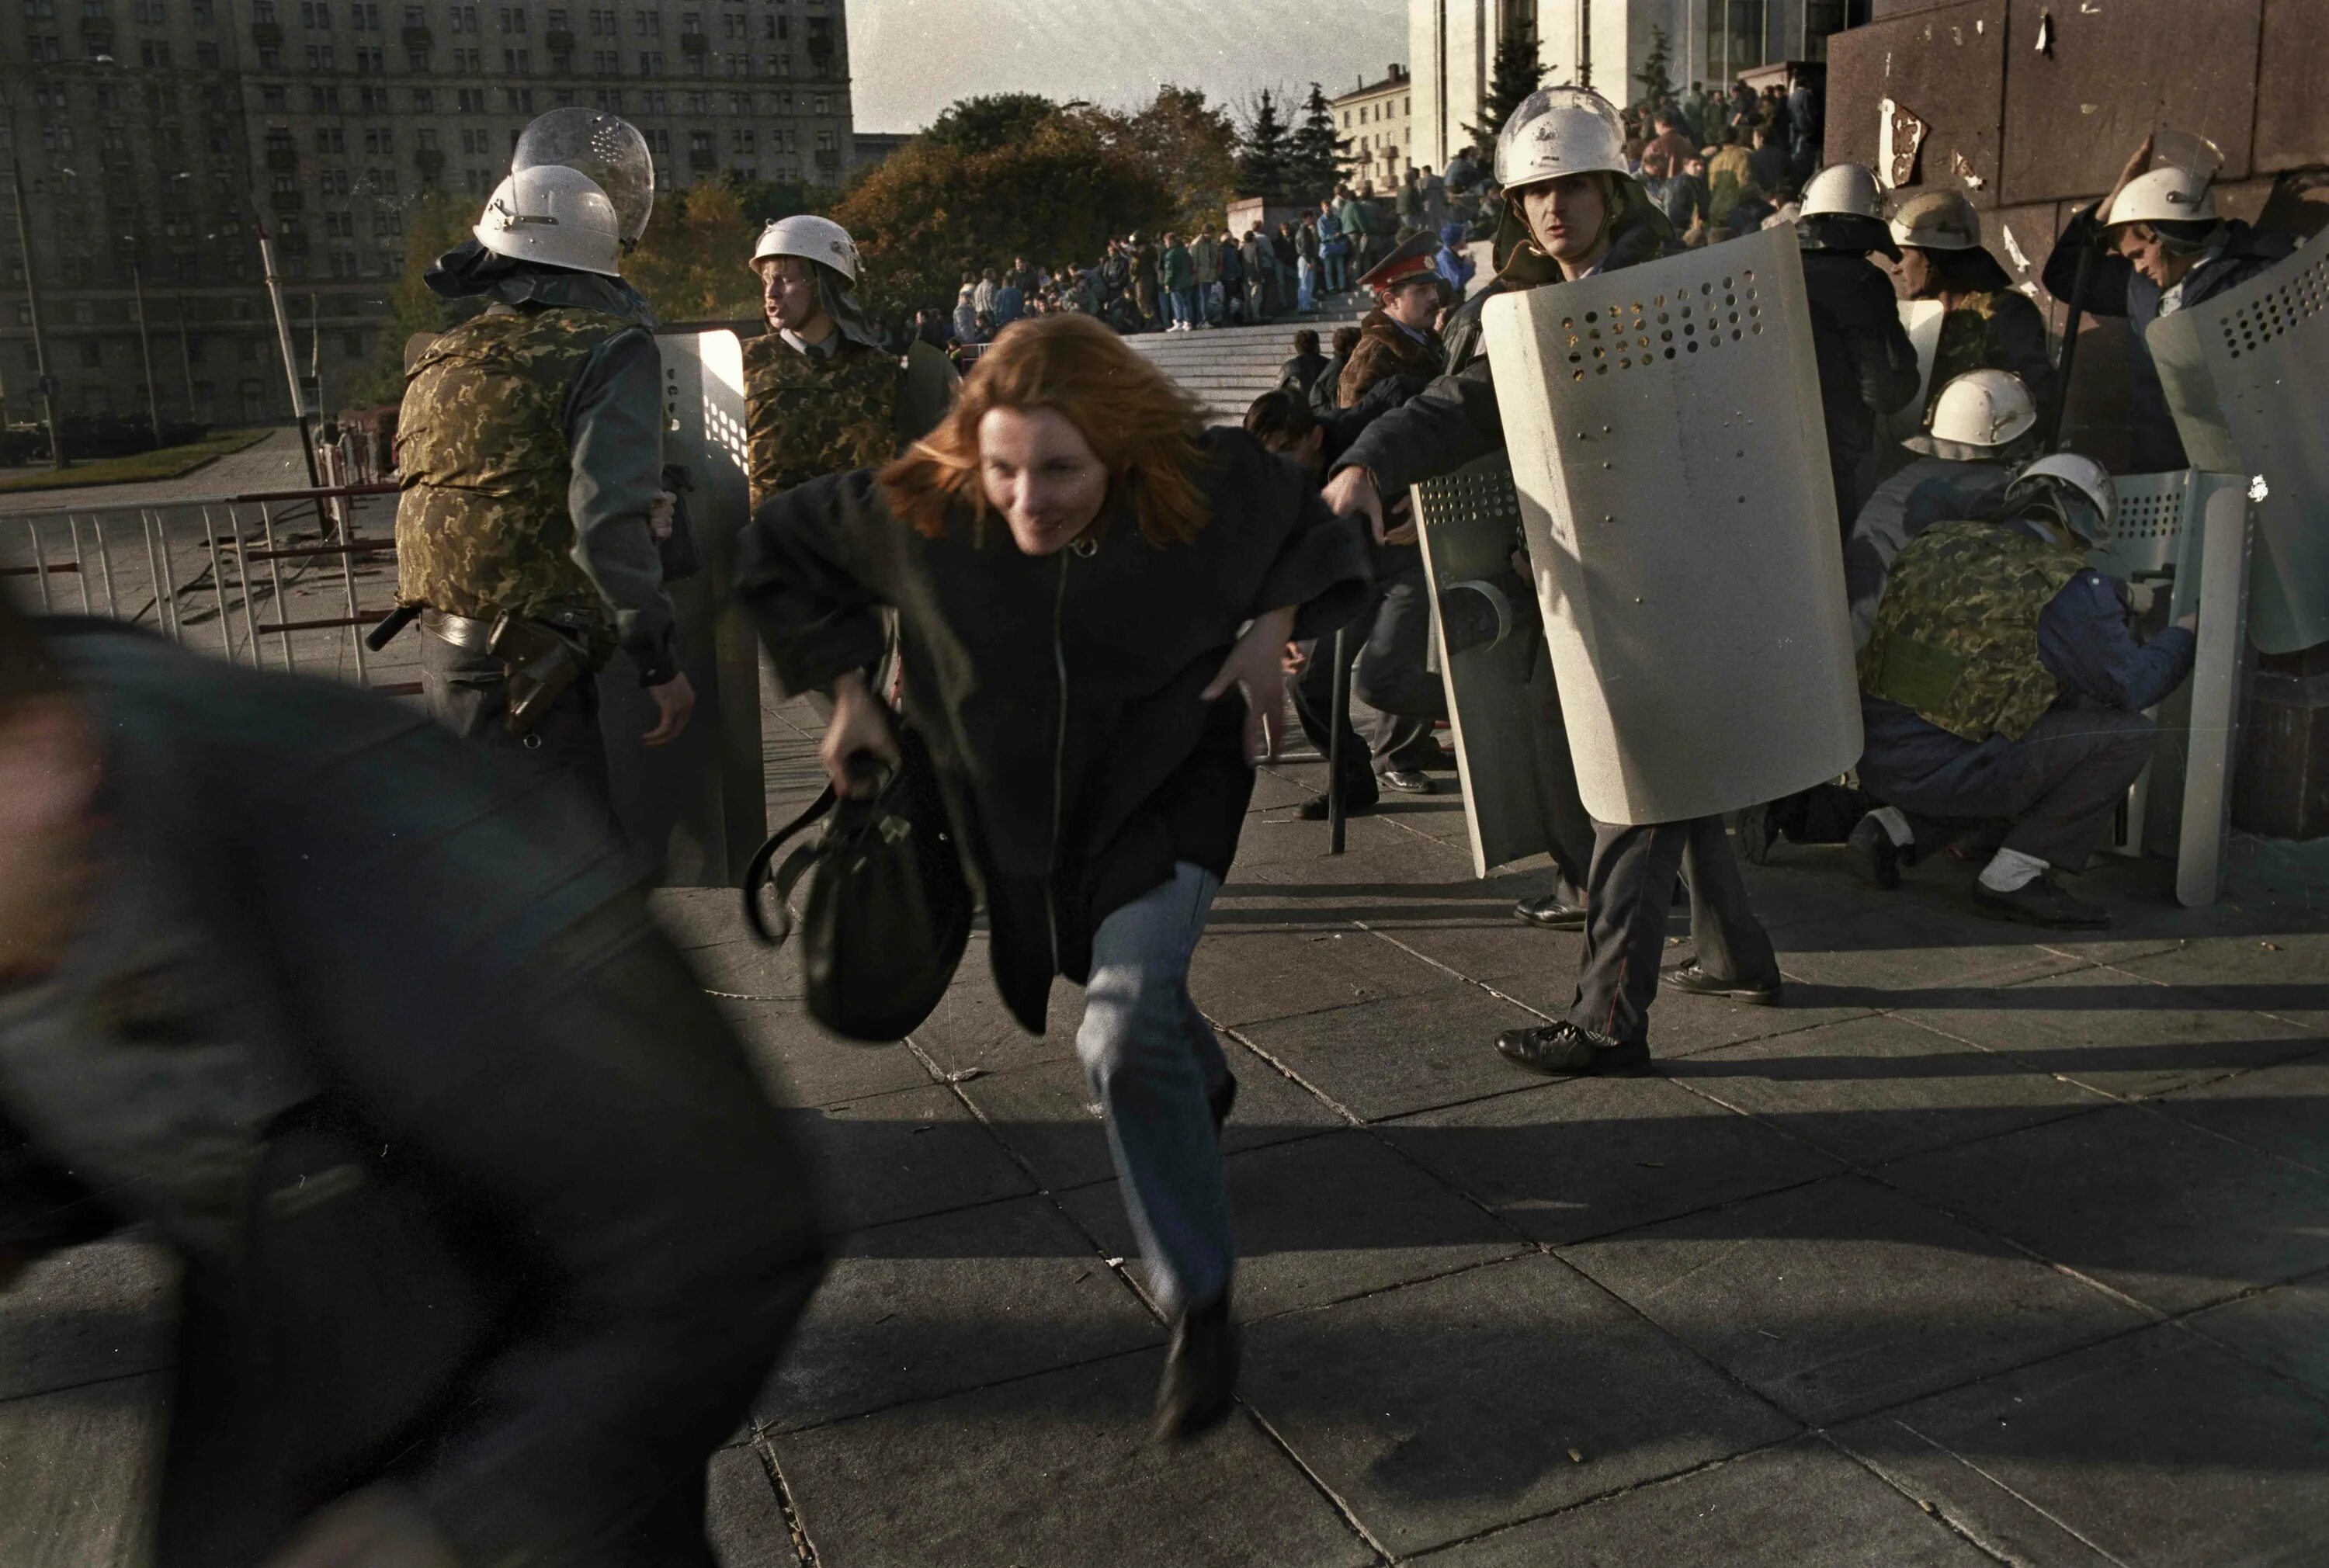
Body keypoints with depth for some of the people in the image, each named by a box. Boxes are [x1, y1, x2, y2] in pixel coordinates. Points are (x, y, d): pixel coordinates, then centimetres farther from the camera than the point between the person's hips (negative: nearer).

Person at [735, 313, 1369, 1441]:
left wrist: (1268, 640, -14)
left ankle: (1199, 1307, -3)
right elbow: (782, 550, -6)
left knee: (1125, 1032, -22)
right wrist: (850, 691, -7)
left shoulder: (1208, 491, -25)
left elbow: (1309, 533, -1)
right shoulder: (921, 511, -25)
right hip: (1018, 803, 3)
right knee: (1123, 987, 25)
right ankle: (1201, 1088, 63)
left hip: (1170, 790, -3)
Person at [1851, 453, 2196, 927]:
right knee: (2126, 735, 0)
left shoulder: (1938, 543, 12)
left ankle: (1894, 828, 15)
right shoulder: (2066, 585, -9)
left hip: (1873, 758, 8)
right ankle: (2013, 877, 0)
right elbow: (2131, 686, -3)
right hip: (1942, 770, -8)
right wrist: (2184, 635, 17)